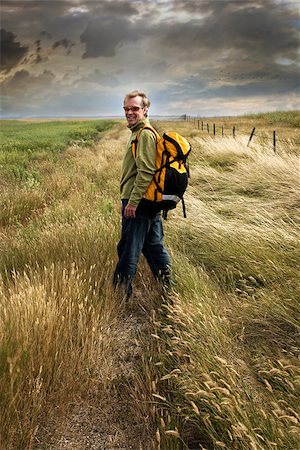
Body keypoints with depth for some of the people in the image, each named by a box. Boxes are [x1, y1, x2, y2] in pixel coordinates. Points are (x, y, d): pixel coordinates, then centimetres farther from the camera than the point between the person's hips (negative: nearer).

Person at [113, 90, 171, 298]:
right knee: (154, 244, 17)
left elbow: (146, 171, -23)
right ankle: (167, 284, 27)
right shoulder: (139, 132, 18)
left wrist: (132, 201, -23)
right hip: (150, 201, 11)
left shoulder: (144, 134, -14)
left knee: (129, 248, -1)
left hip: (139, 202, -11)